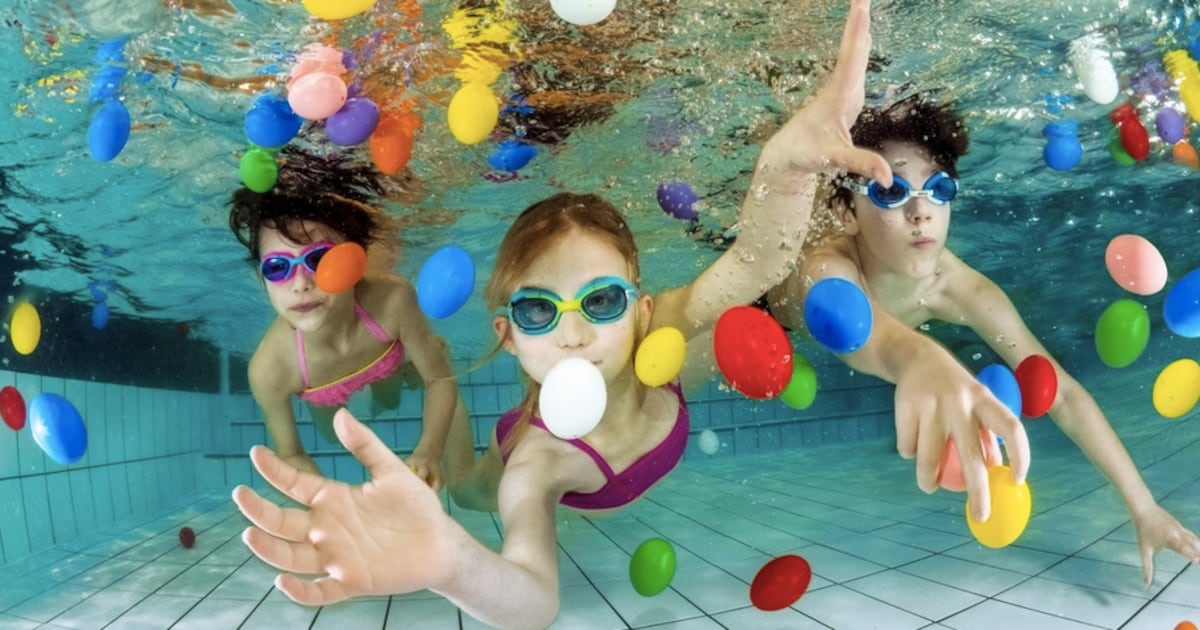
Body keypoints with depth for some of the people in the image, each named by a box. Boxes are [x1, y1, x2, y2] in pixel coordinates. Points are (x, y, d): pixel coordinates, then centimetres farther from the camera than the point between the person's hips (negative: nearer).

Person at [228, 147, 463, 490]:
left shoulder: (392, 300, -47)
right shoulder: (269, 369, -46)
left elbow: (441, 380, -30)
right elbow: (290, 454, -25)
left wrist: (429, 450, -46)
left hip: (385, 358, 0)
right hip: (322, 393, 0)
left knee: (389, 403, 34)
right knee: (335, 434, 31)